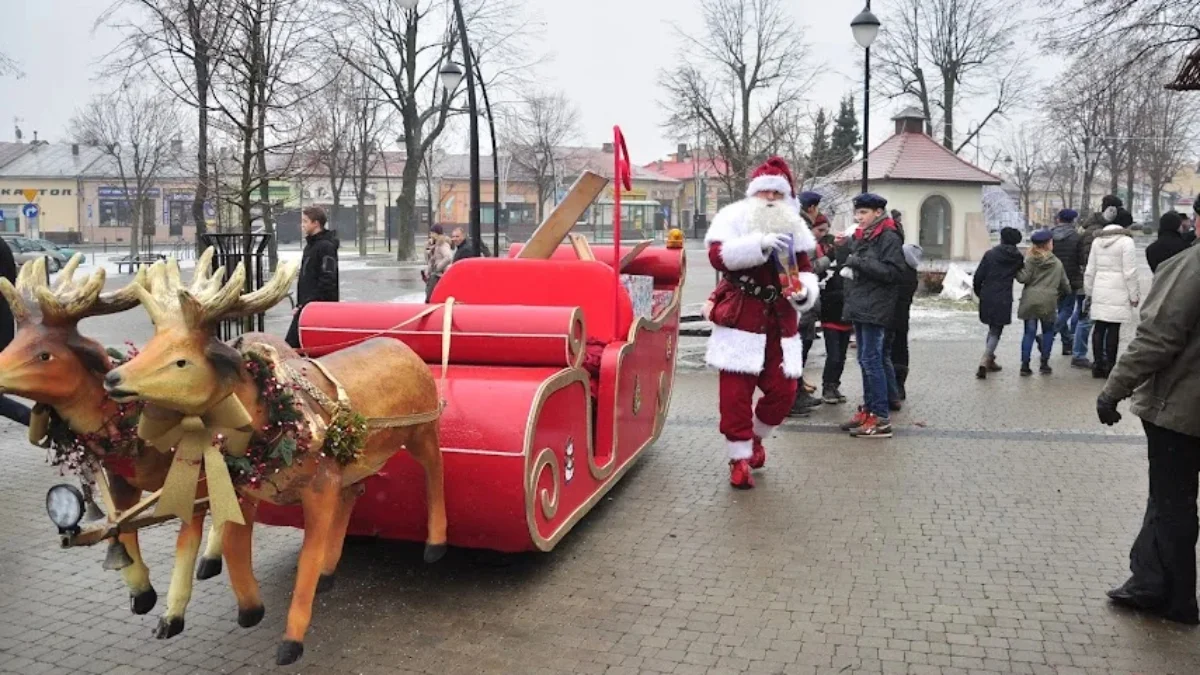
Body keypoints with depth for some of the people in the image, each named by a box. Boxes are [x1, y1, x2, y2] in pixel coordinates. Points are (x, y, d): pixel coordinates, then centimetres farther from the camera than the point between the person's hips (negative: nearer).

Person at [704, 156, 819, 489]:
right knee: (736, 393, -2)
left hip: (780, 320, 4)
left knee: (783, 390, 5)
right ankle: (739, 458, 14)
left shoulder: (794, 227, 11)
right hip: (740, 318, -4)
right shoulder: (734, 217, -4)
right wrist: (760, 243, -30)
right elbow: (718, 255, -19)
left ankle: (755, 436, 34)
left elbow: (805, 269, 12)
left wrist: (805, 291, -11)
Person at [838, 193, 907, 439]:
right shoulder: (860, 236, 18)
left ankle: (881, 419, -7)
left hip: (876, 309, -9)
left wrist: (860, 263, -19)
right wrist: (848, 270, 11)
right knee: (865, 360, 11)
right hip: (860, 307, 9)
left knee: (871, 360, -10)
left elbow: (894, 272, -17)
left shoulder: (889, 237, -8)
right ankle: (868, 409, 19)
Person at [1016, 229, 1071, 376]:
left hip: (1030, 300, 0)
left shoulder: (1030, 260, 0)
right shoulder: (1057, 263, 7)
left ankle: (1025, 365, 0)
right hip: (1048, 301, 0)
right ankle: (1044, 364, 12)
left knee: (1029, 332, 3)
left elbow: (1024, 278, -9)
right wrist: (1068, 293, 34)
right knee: (1048, 332, 14)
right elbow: (1064, 283, 14)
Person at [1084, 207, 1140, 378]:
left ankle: (1097, 364, 11)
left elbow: (1090, 270, 13)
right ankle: (1109, 365, 3)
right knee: (1113, 329, -1)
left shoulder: (1098, 240, 10)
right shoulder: (1126, 241, -8)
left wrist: (1089, 290, 20)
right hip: (1118, 293, -5)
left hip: (1100, 290, 5)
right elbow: (1130, 273, -10)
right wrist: (1134, 295, -3)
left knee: (1099, 327, 8)